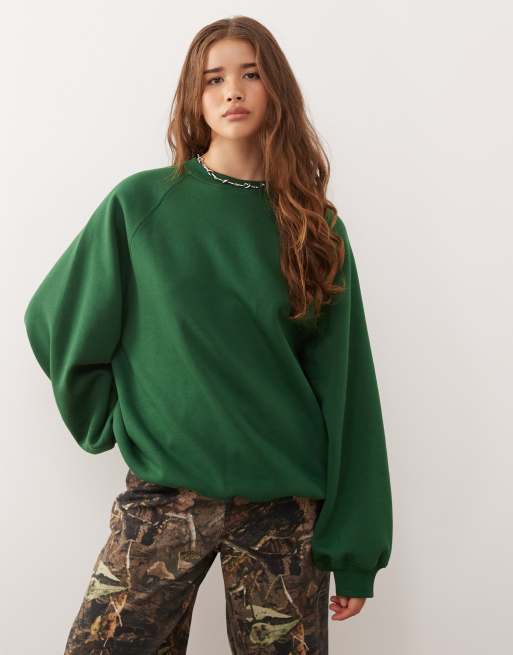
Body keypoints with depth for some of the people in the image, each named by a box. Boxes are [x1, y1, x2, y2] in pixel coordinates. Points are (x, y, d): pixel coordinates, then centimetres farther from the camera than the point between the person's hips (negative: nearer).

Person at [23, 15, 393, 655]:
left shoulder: (317, 228, 2)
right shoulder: (141, 202, -1)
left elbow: (343, 387, 1)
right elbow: (55, 320, 8)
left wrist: (355, 546, 0)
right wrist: (112, 423, 2)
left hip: (286, 503, 1)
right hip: (163, 498, -1)